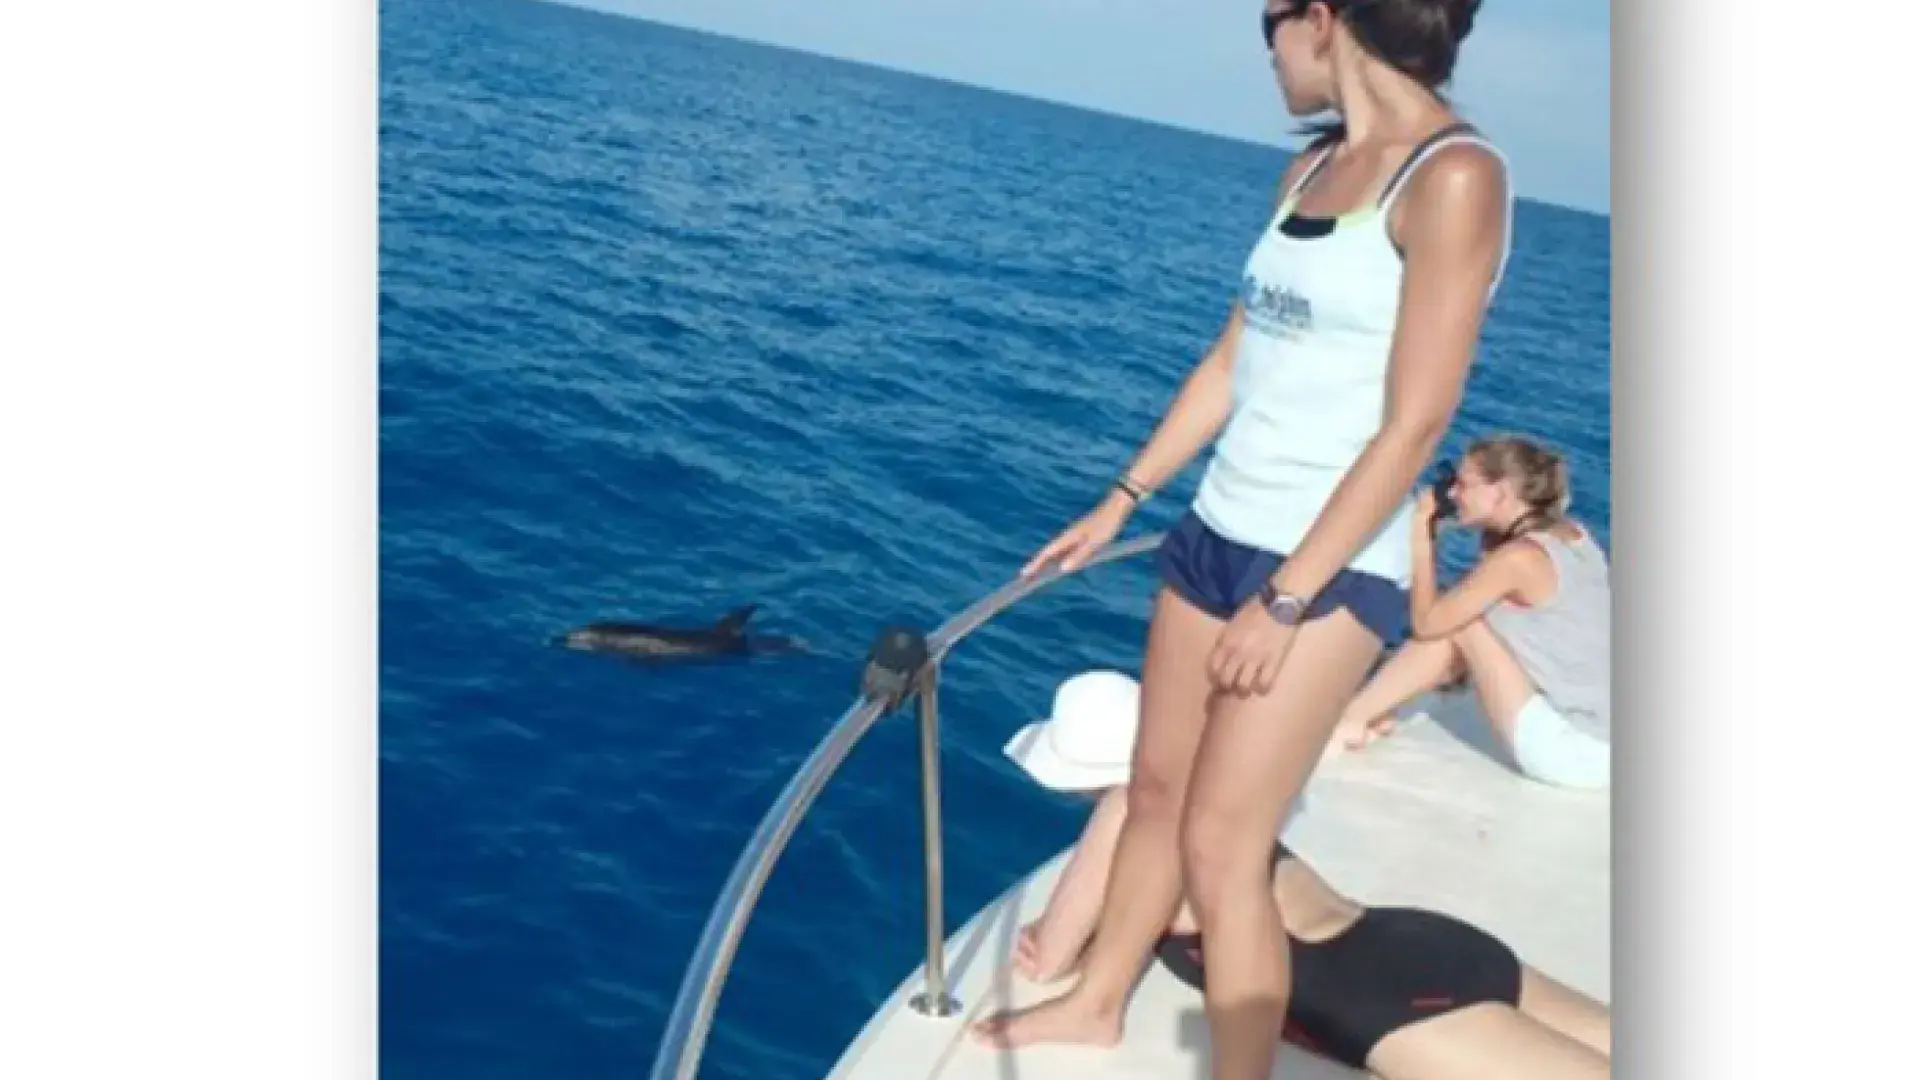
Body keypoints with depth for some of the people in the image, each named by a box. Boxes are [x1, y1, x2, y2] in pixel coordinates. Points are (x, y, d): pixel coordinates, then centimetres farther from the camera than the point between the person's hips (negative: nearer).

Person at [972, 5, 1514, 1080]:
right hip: (1216, 534, 7)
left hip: (1329, 566, -7)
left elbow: (1414, 426, -18)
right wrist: (1121, 500, 15)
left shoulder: (1453, 177, -15)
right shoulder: (1309, 169, 10)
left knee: (1221, 849, -4)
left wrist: (1288, 600, -18)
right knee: (1154, 791, 18)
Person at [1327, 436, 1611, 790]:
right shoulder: (1570, 533, 7)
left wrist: (1421, 536, -5)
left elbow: (1427, 622, -13)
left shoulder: (1519, 556, -18)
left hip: (1570, 752, -9)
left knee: (1460, 624, -4)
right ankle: (1375, 712, 19)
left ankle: (1351, 721, 6)